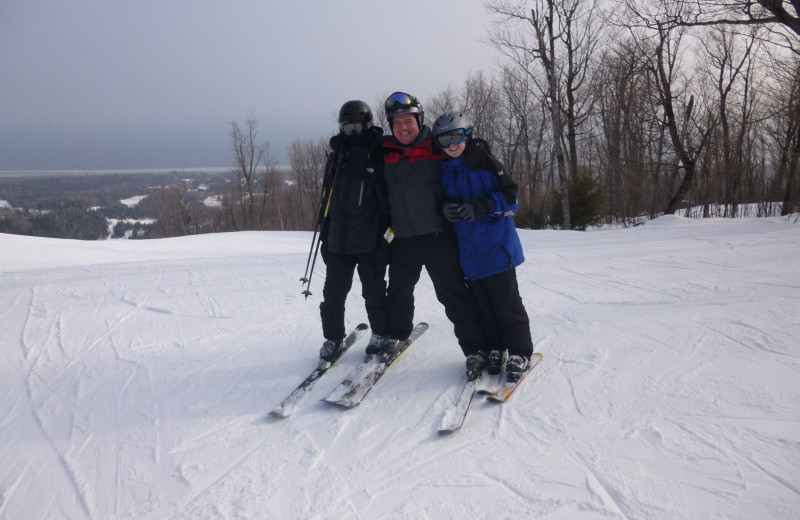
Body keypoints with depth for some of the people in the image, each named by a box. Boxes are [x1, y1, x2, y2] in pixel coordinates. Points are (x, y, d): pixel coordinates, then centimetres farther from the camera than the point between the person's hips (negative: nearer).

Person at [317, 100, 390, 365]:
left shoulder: (380, 155, -3)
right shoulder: (337, 156, 12)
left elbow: (390, 199, -5)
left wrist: (386, 234, -10)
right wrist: (324, 234, 15)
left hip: (370, 241, -4)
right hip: (338, 240, 4)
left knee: (374, 292, 6)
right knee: (333, 293, 6)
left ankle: (380, 335, 23)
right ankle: (333, 338, 19)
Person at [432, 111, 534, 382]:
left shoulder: (484, 161, -6)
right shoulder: (444, 170, 10)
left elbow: (510, 193, -8)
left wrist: (480, 206, -21)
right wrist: (447, 210, -6)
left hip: (497, 246, -5)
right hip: (468, 247, 5)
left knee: (506, 302, -2)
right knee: (482, 304, 9)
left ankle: (520, 352, 9)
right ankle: (490, 350, 21)